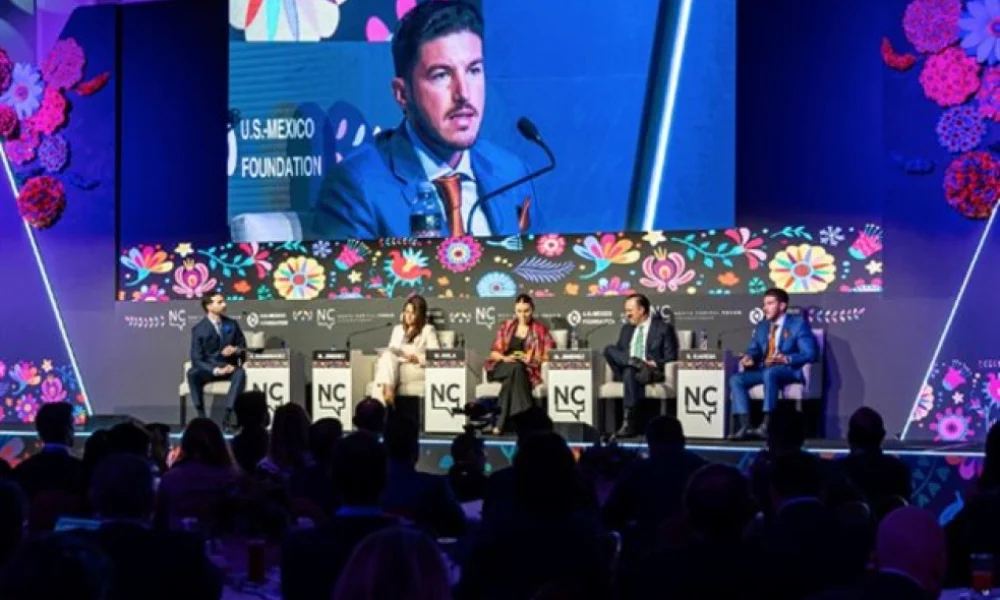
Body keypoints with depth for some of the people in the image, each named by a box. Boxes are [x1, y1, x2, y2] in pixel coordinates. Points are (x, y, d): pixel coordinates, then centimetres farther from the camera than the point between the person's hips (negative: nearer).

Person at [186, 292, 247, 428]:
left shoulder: (232, 324, 7)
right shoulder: (199, 329, -5)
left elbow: (243, 346, 13)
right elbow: (197, 359, -10)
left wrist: (235, 350, -12)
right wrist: (216, 370, -25)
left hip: (229, 367, 2)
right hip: (209, 368, -2)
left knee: (240, 373, -33)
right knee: (192, 373, -34)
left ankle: (228, 416, -35)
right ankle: (201, 415, -29)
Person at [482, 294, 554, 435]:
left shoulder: (540, 330, 10)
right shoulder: (506, 326, 15)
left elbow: (551, 354, 2)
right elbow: (494, 352, 12)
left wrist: (533, 359, -14)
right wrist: (505, 358, -9)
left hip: (528, 370, -1)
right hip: (503, 368, 1)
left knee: (515, 372, -37)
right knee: (515, 368, -35)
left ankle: (502, 422, -37)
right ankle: (524, 417, -40)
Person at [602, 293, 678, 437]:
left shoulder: (663, 328, 7)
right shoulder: (626, 329, 25)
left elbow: (671, 357, 1)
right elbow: (618, 352, 19)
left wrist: (655, 364, -18)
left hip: (652, 371, -5)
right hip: (625, 369, 5)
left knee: (630, 373, -40)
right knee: (609, 349, -23)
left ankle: (629, 423, -43)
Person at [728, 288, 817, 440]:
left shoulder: (798, 324, 0)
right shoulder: (761, 326, 19)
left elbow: (810, 354, -10)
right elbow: (753, 350, 17)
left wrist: (786, 359, -26)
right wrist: (748, 358, -8)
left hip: (790, 371, -6)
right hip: (764, 371, 6)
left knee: (769, 373, -39)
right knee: (736, 379, -19)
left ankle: (766, 426, -44)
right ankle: (745, 426, -29)